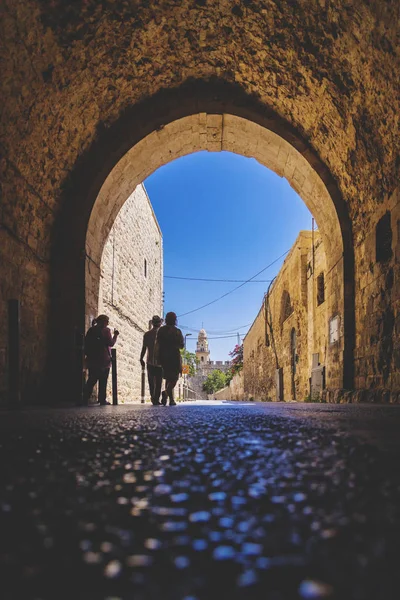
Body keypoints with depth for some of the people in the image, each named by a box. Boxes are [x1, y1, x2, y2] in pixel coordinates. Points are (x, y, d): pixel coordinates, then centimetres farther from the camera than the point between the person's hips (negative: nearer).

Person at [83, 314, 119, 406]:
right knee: (103, 381, 1)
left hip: (92, 359, 5)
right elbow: (111, 343, -10)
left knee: (91, 380, 8)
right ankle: (102, 400, 0)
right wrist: (115, 335, 5)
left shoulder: (91, 330, 10)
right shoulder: (105, 330, -7)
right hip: (104, 360, -5)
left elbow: (86, 343, 10)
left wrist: (87, 354, 15)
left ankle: (85, 399, 0)